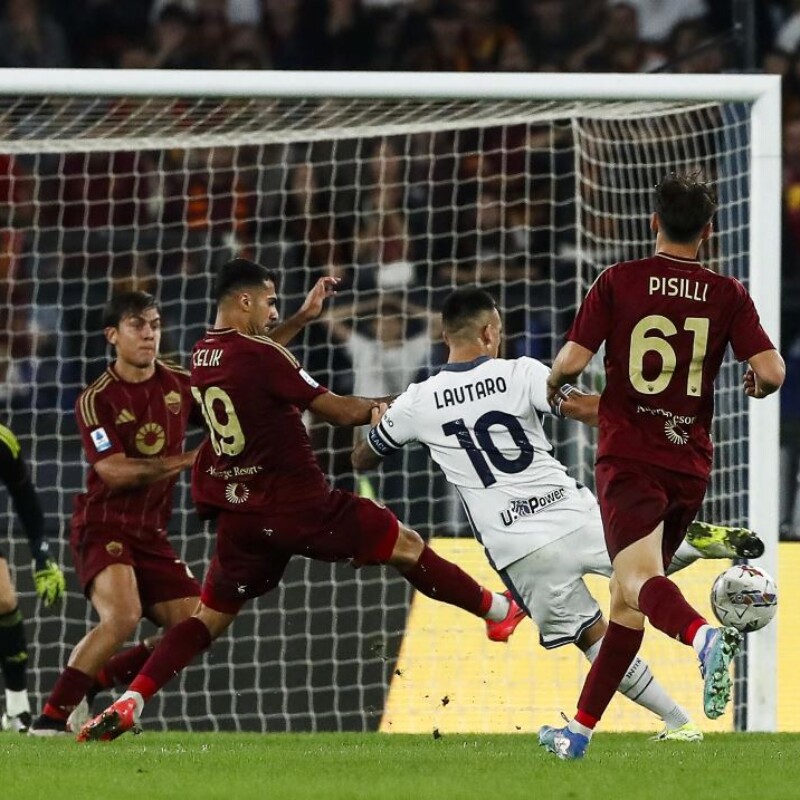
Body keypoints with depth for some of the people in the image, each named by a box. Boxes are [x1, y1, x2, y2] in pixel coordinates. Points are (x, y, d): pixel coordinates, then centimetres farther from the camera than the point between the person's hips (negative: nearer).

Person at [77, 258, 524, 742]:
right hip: (300, 508, -7)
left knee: (209, 619, 10)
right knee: (406, 546, 9)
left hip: (241, 516, 7)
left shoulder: (203, 356, 6)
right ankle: (499, 611, 21)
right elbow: (340, 412, -10)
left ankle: (129, 703, -5)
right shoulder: (264, 357, -16)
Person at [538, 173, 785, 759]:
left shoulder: (619, 282, -2)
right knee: (627, 596, 15)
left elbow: (573, 360, -8)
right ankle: (581, 728, 19)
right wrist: (758, 386, 18)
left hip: (629, 457, -4)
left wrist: (552, 385, 15)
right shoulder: (728, 294, 3)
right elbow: (772, 371, -6)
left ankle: (703, 636, -55)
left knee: (639, 579, -22)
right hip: (691, 463, 4)